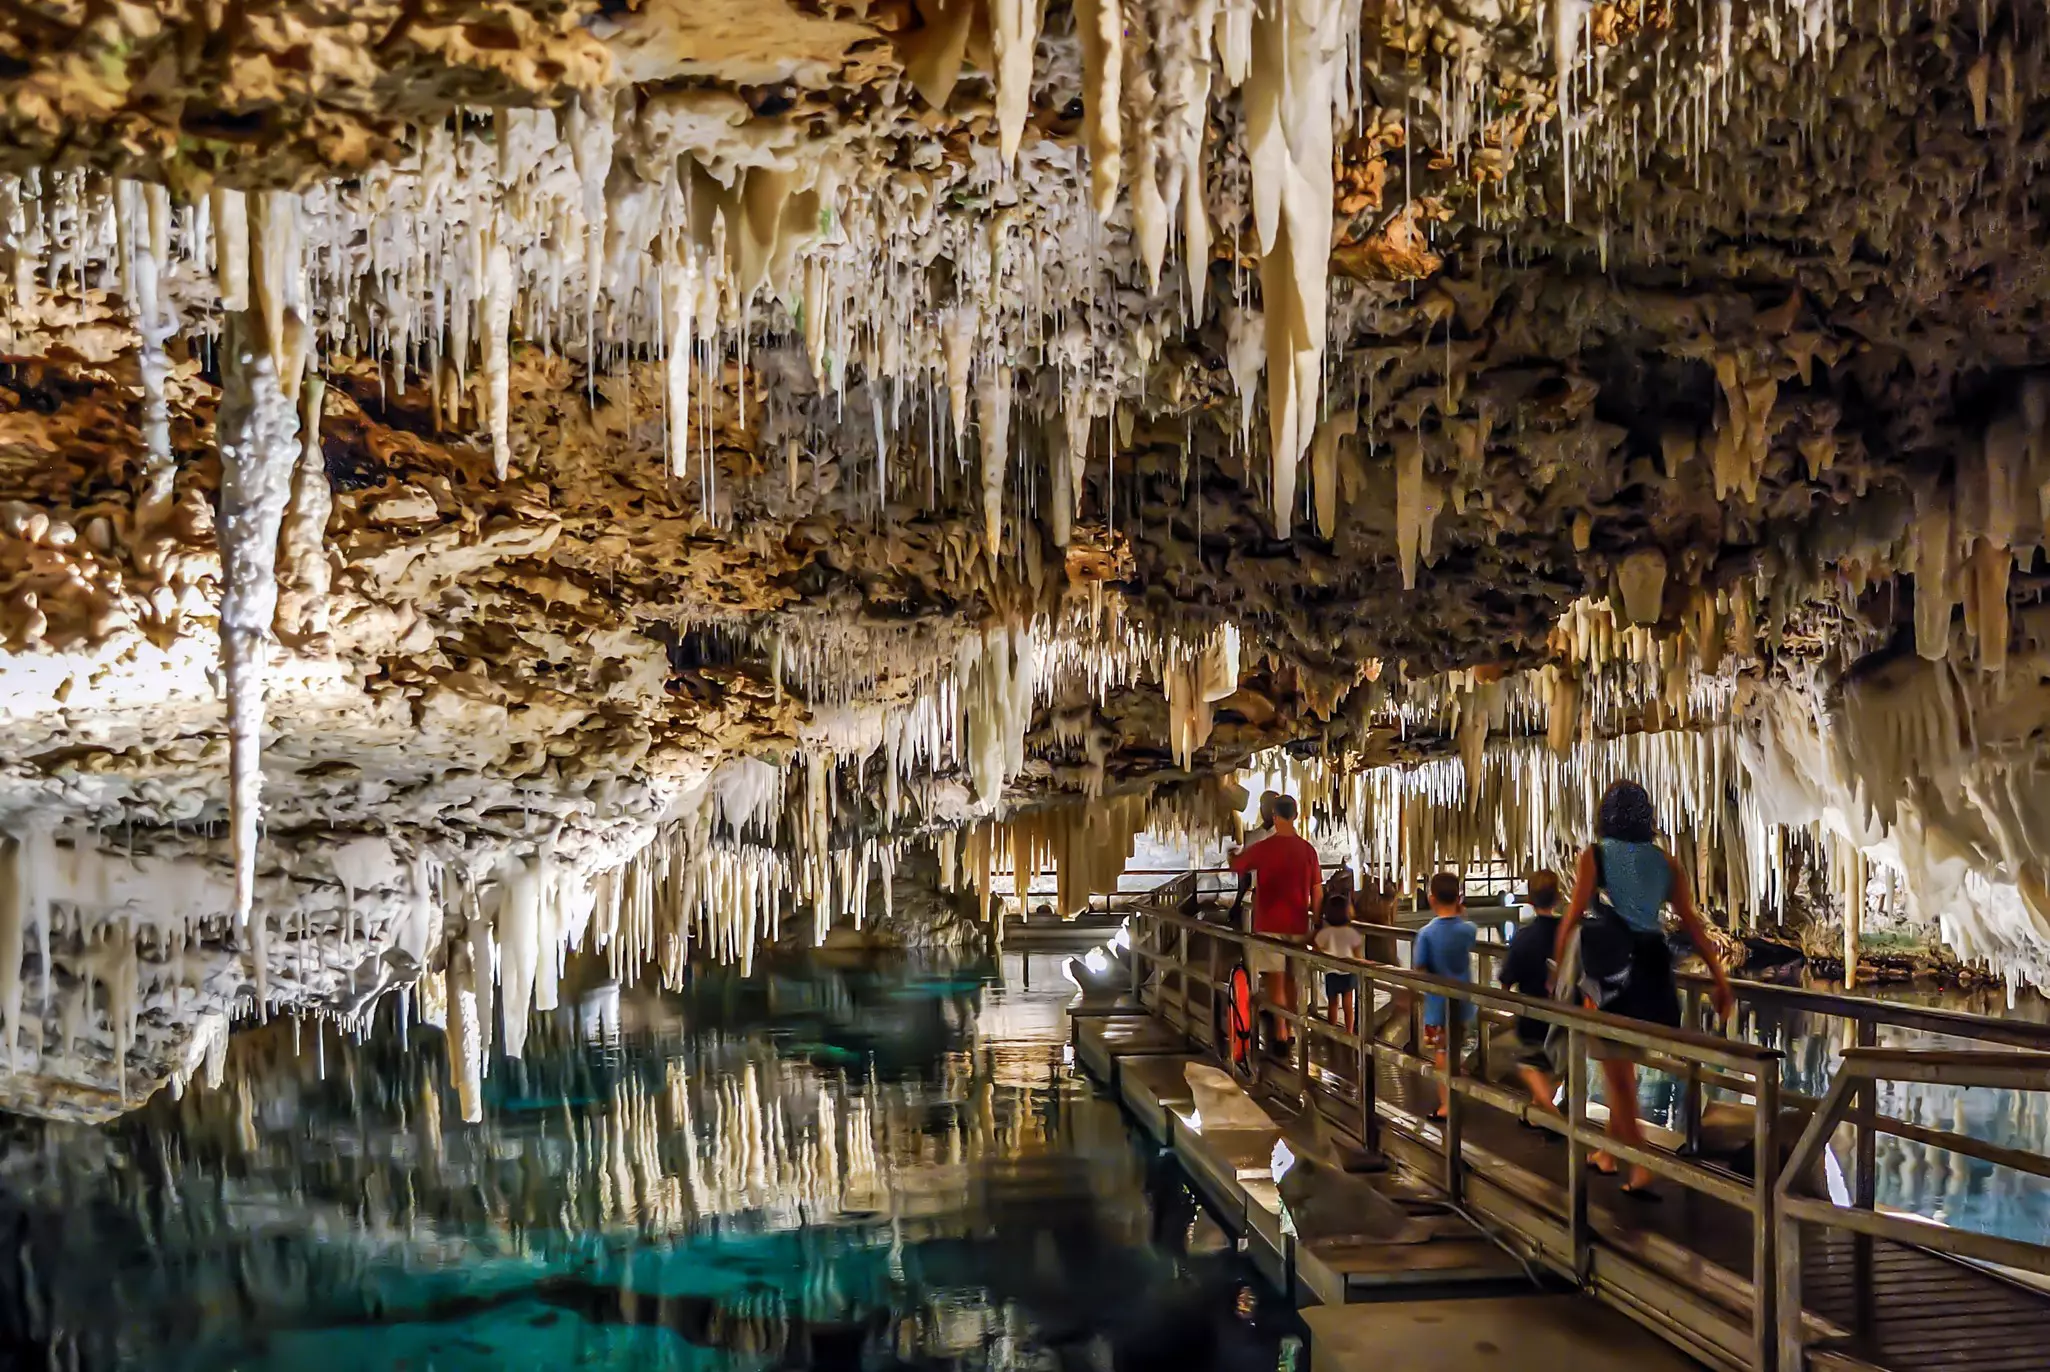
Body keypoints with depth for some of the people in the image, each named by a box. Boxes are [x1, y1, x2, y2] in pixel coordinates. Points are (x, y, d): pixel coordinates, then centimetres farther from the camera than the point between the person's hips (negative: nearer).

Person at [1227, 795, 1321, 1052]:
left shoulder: (1263, 848, -10)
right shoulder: (1307, 849, 0)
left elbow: (1235, 866, 7)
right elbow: (1318, 892, 3)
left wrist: (1235, 854, 30)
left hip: (1270, 925, -4)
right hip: (1298, 925, 4)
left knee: (1275, 981, -1)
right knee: (1290, 979, 16)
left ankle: (1280, 1037, -4)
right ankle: (1290, 1031, 25)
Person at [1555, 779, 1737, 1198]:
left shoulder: (1594, 855, -4)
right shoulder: (1665, 861, 7)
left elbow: (1575, 914, -10)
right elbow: (1691, 923, 5)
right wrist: (1719, 978, 8)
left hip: (1607, 968, -4)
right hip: (1650, 969, 4)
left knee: (1618, 1073, 2)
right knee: (1623, 1066, 19)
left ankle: (1642, 1168, -6)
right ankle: (1609, 1154, 30)